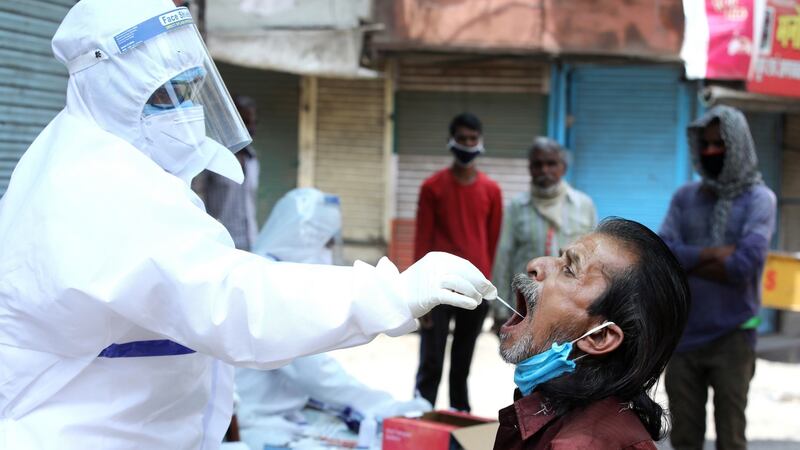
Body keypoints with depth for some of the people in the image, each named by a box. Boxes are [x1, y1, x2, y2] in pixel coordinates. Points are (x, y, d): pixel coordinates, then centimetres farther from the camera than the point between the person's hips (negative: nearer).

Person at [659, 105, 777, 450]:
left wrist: (688, 260, -8)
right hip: (683, 334, 4)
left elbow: (745, 264, -17)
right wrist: (716, 253, -14)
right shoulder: (685, 198, 9)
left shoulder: (759, 199, -2)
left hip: (732, 337, -4)